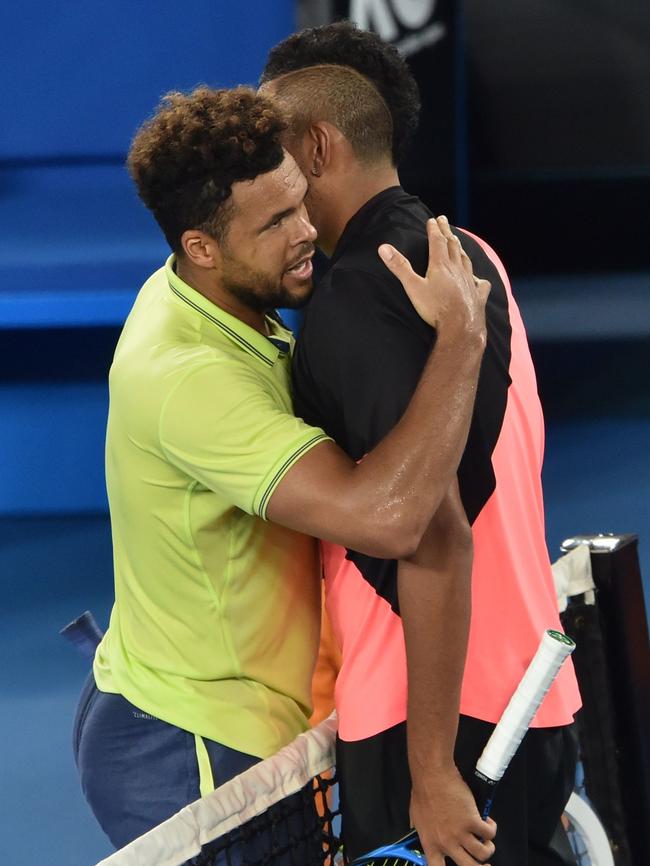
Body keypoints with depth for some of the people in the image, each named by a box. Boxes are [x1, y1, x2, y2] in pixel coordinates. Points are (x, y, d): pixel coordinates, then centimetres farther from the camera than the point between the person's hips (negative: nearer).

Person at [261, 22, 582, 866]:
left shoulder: (357, 303, -17)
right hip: (530, 700, 9)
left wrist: (431, 770, -21)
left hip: (442, 717, -9)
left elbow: (436, 542, -23)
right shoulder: (467, 257, 10)